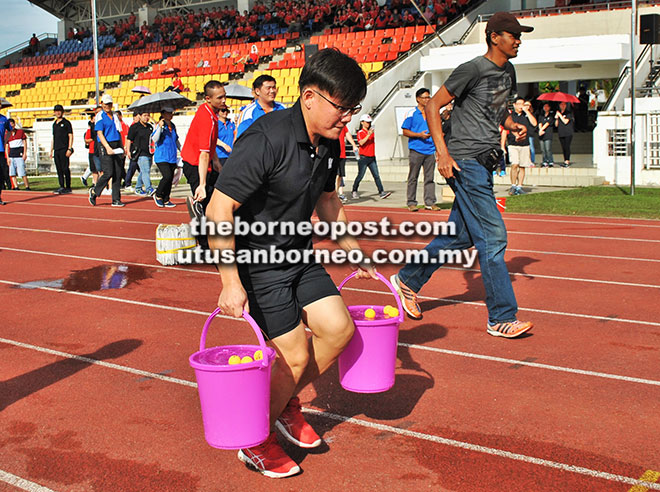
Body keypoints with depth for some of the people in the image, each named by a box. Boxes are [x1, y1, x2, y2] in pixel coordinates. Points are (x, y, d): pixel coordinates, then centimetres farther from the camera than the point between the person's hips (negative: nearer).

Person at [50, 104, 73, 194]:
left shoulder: (66, 123, -1)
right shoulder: (54, 124, 19)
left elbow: (71, 136, -6)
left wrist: (69, 149, -14)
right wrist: (51, 150, 17)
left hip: (64, 149, -7)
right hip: (56, 150, 7)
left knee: (65, 169, -8)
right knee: (59, 169, 6)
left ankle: (68, 188, -3)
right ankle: (61, 187, 10)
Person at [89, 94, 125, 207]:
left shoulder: (114, 116, 18)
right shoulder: (100, 116, -3)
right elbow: (100, 134, -12)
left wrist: (122, 148, 17)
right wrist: (107, 147, -23)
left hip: (117, 147, 6)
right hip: (105, 146, -6)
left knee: (118, 174, 2)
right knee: (109, 173, -12)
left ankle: (116, 200, 6)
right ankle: (94, 191, 9)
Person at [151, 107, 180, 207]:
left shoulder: (173, 126, 16)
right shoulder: (159, 125, -4)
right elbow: (154, 139, -17)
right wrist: (160, 127, -26)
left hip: (172, 157, 7)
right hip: (161, 157, -7)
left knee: (170, 178, 4)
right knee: (167, 176, -19)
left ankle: (166, 200, 13)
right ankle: (158, 195, 1)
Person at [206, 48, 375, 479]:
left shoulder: (329, 144, 0)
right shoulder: (266, 140, -26)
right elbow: (219, 210, -26)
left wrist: (356, 253, 22)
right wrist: (231, 283, -26)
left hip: (299, 255, 8)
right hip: (257, 260, -8)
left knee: (338, 327, -2)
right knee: (295, 355, -7)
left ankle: (286, 403, 23)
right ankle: (255, 441, 18)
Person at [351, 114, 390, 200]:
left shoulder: (372, 132, 15)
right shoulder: (360, 133, -5)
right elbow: (361, 143, -22)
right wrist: (369, 134, -26)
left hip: (372, 157, 6)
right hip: (363, 157, -6)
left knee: (376, 175, -3)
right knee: (360, 176, 0)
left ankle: (381, 192, -9)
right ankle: (354, 191, 15)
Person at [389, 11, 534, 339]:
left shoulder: (508, 71, 15)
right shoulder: (473, 69, -11)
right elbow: (432, 106, -10)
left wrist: (512, 125, 8)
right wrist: (442, 152, -19)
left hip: (484, 164, 9)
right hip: (466, 163, -9)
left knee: (461, 236, 14)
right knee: (492, 238, -10)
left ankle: (408, 279, 31)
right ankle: (501, 318, -2)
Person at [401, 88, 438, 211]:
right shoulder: (412, 113, 1)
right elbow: (405, 131, -3)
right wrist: (419, 135, -14)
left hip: (430, 150, 5)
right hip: (416, 150, -4)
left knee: (430, 178, 3)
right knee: (413, 178, -1)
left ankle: (430, 202, 7)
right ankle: (411, 203, 3)